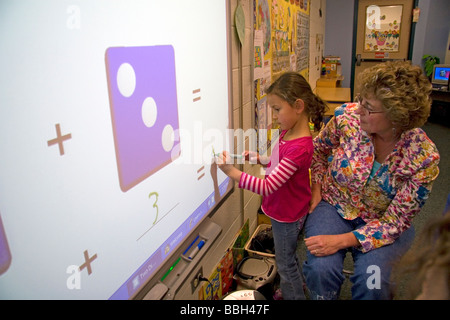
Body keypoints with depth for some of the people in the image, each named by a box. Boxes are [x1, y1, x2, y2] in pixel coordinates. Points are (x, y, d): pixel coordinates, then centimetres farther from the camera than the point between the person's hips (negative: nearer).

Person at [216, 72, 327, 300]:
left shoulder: (299, 148, -33)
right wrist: (257, 158, -6)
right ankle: (295, 290, 52)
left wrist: (232, 172, -34)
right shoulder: (288, 132, -4)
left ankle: (293, 295, 37)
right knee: (289, 257, 29)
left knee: (285, 264, 13)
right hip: (281, 210, 9)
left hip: (287, 215, -9)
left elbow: (267, 186, -34)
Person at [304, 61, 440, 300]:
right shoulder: (348, 117, -17)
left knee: (371, 281, -27)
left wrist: (342, 241, -28)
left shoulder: (424, 157, -21)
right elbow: (320, 148, 6)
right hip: (333, 205, 1)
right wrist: (316, 186, -6)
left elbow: (394, 222, -18)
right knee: (320, 269, -25)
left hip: (381, 222, -1)